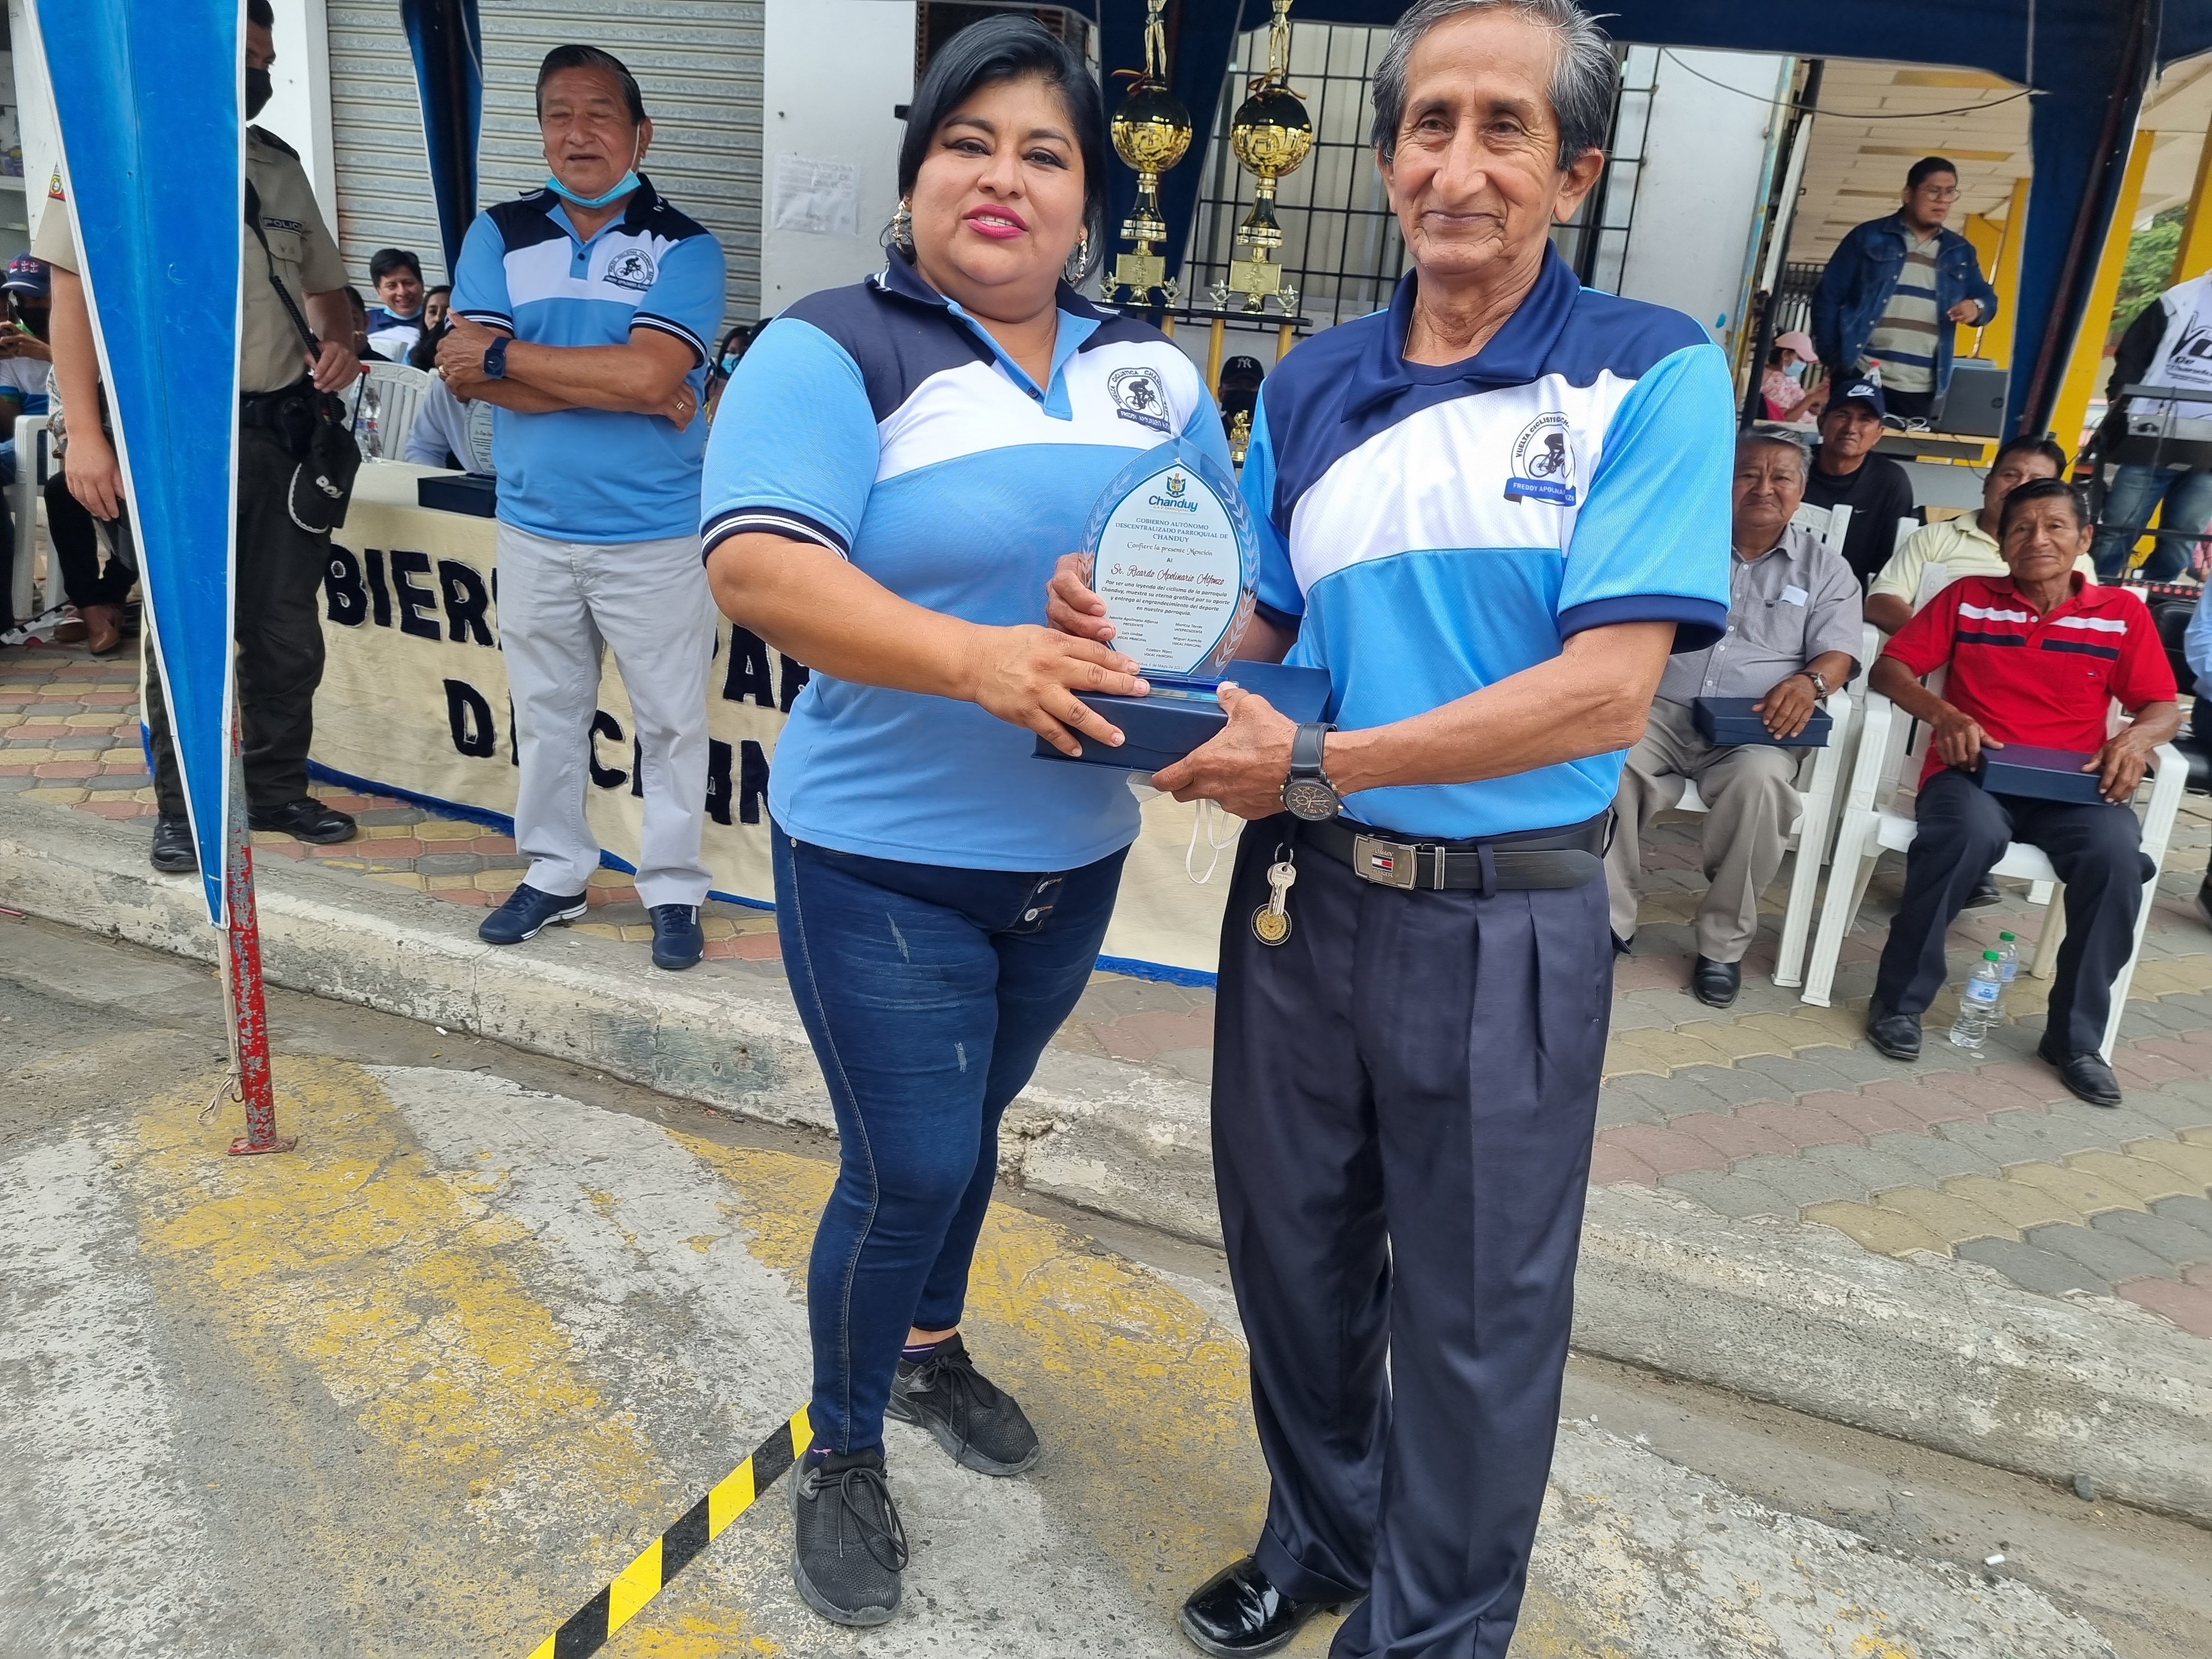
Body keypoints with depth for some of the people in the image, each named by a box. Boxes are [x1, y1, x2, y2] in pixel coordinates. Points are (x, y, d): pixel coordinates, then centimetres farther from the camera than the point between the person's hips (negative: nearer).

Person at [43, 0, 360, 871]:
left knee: (288, 630, 9)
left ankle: (280, 791, 23)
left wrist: (339, 344, -4)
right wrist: (85, 432, -13)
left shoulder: (280, 164, 13)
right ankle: (181, 811, 15)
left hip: (284, 430, 5)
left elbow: (325, 284, 20)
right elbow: (74, 292, -6)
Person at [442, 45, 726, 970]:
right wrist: (620, 388, -16)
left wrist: (506, 355, -12)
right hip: (534, 530, 3)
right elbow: (464, 375, -8)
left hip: (655, 536, -3)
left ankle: (673, 890, 20)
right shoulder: (499, 236, 4)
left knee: (670, 720, 6)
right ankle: (554, 875, 30)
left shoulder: (684, 248, -4)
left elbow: (651, 373, -20)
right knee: (546, 715, 15)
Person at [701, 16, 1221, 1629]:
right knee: (912, 1167, 2)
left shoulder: (1150, 369, 8)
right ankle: (843, 1454, 29)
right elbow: (756, 562, -24)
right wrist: (978, 658, -35)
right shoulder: (835, 349, -10)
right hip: (886, 859, -5)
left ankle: (930, 1343, 49)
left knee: (969, 1127, 23)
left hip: (1077, 854, 6)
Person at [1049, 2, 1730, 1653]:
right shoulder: (1309, 385, 6)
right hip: (1302, 895, 5)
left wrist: (1318, 764, -20)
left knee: (1473, 1316, 11)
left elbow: (1606, 693, -18)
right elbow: (1260, 628, 10)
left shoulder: (1653, 374, -9)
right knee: (1295, 1251, 19)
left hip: (1506, 919, -4)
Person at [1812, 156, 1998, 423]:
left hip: (1923, 391, 4)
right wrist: (1833, 358, -7)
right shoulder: (1868, 237, 4)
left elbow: (1987, 298, 21)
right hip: (1861, 379, -4)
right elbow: (1828, 297, 1)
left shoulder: (1960, 252, 17)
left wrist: (1977, 308, -5)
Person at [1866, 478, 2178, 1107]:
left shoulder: (2122, 612, 12)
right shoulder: (1968, 597, 10)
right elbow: (1889, 669, 5)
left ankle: (2077, 1037, -13)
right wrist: (1944, 714, -14)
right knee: (1971, 832, -37)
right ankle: (1900, 1000, -19)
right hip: (1971, 771, -2)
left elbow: (2163, 708, 13)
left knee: (2117, 852, -31)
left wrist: (2136, 737, -12)